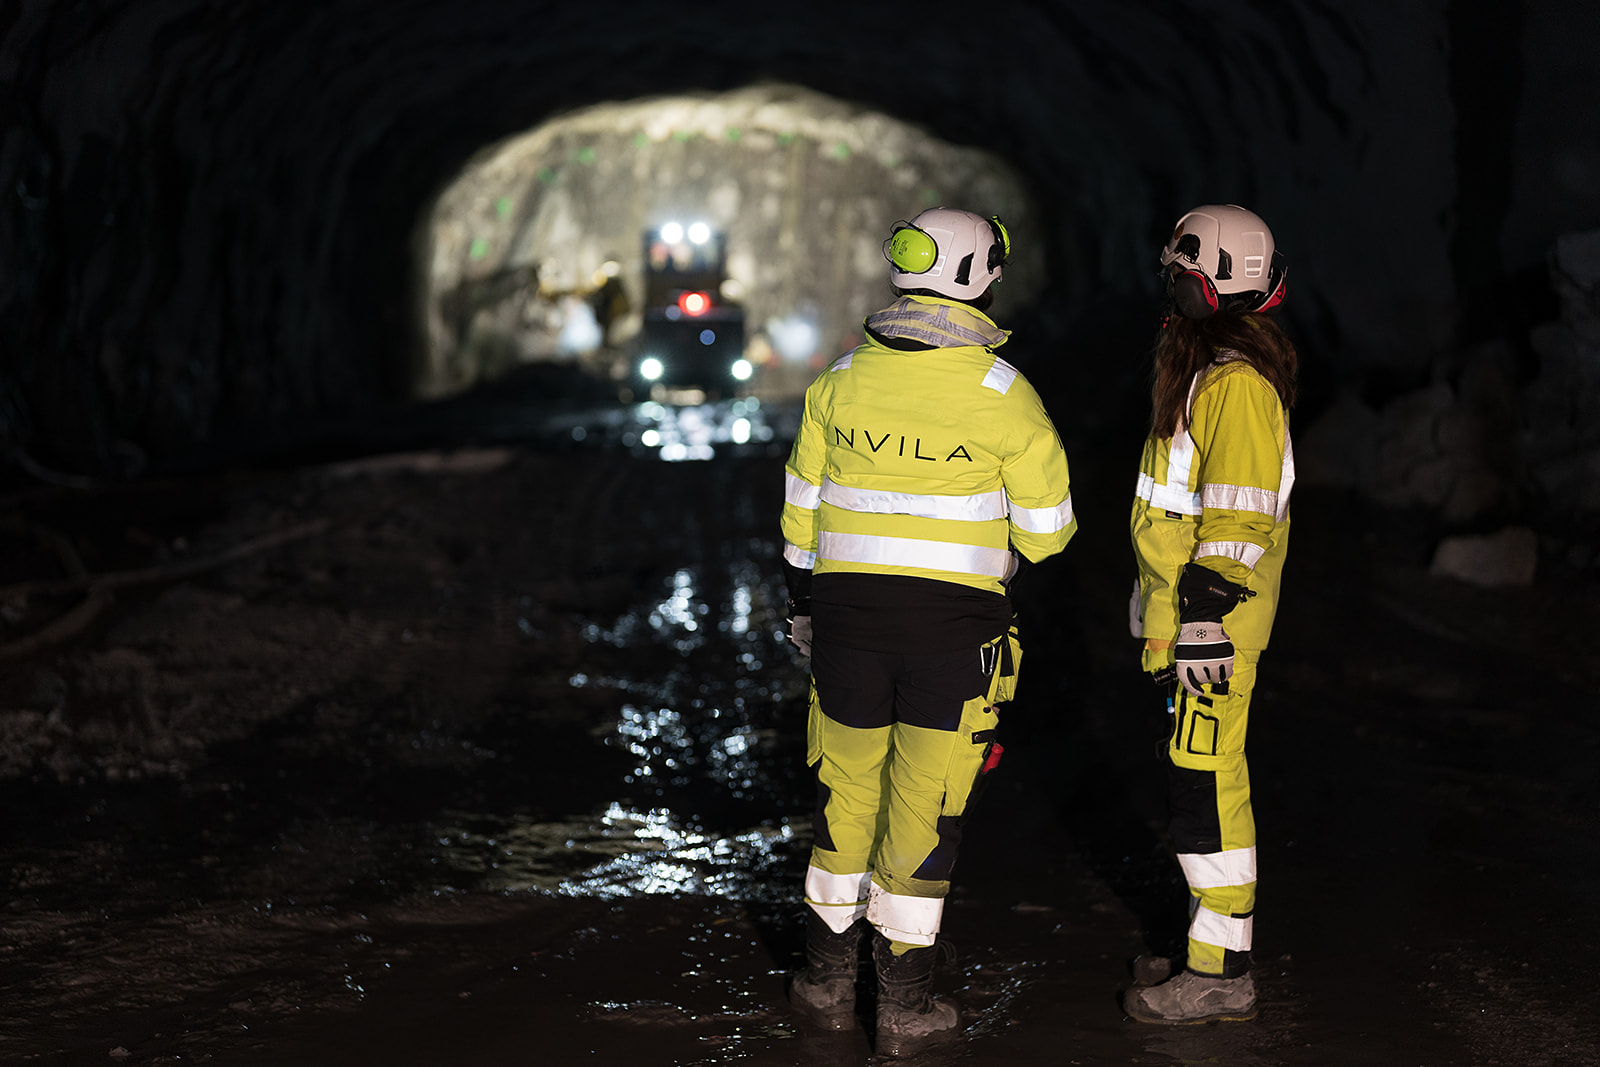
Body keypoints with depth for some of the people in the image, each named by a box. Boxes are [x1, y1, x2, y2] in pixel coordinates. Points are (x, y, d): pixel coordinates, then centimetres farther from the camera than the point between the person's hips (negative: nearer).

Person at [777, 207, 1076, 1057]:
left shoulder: (840, 382, 1)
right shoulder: (1003, 394, -9)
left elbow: (802, 512, 8)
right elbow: (1047, 525, -3)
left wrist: (802, 603, 20)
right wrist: (1003, 546, 19)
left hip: (850, 615, 3)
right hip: (955, 623, -3)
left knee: (845, 793, 16)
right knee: (924, 810, 5)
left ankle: (828, 981, 26)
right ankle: (904, 1005, 12)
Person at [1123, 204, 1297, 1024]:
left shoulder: (1237, 382, -18)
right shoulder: (1206, 367, 16)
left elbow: (1239, 519, -23)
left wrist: (1205, 617, -25)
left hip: (1209, 622, -11)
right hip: (1184, 619, 11)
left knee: (1205, 788, -7)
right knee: (1202, 782, 15)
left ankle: (1220, 975, -1)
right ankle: (1220, 945, 25)